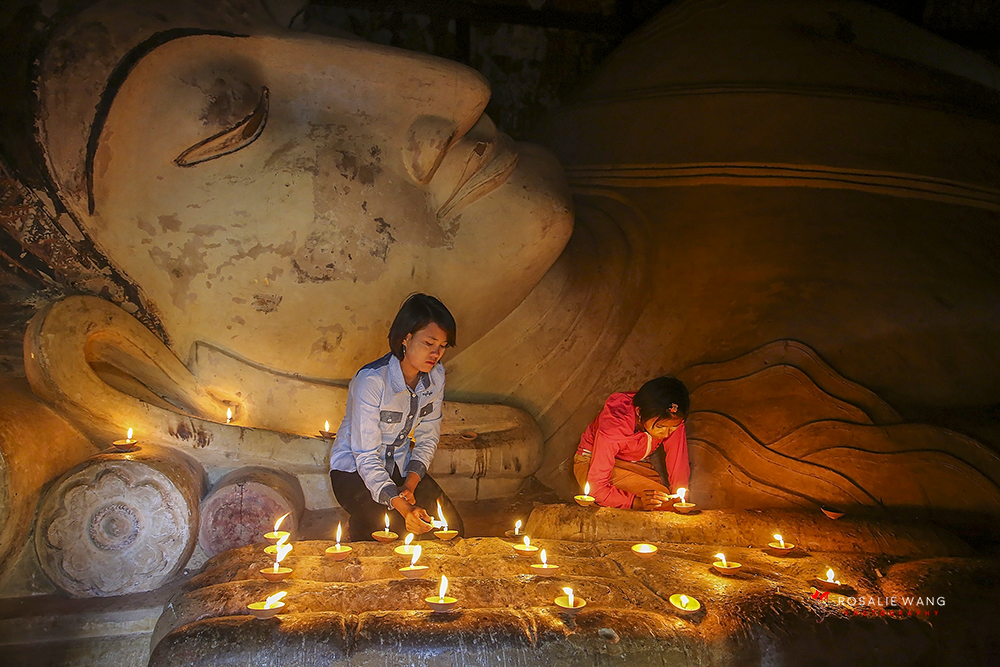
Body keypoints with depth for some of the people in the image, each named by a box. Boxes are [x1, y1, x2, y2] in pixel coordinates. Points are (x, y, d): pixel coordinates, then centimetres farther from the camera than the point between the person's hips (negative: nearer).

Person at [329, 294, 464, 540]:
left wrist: (410, 485, -12)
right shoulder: (371, 380, -28)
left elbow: (428, 437, 3)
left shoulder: (436, 375, -8)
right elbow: (366, 457, -27)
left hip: (401, 468, 5)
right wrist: (402, 507, -38)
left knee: (451, 526, -12)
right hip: (354, 469, -5)